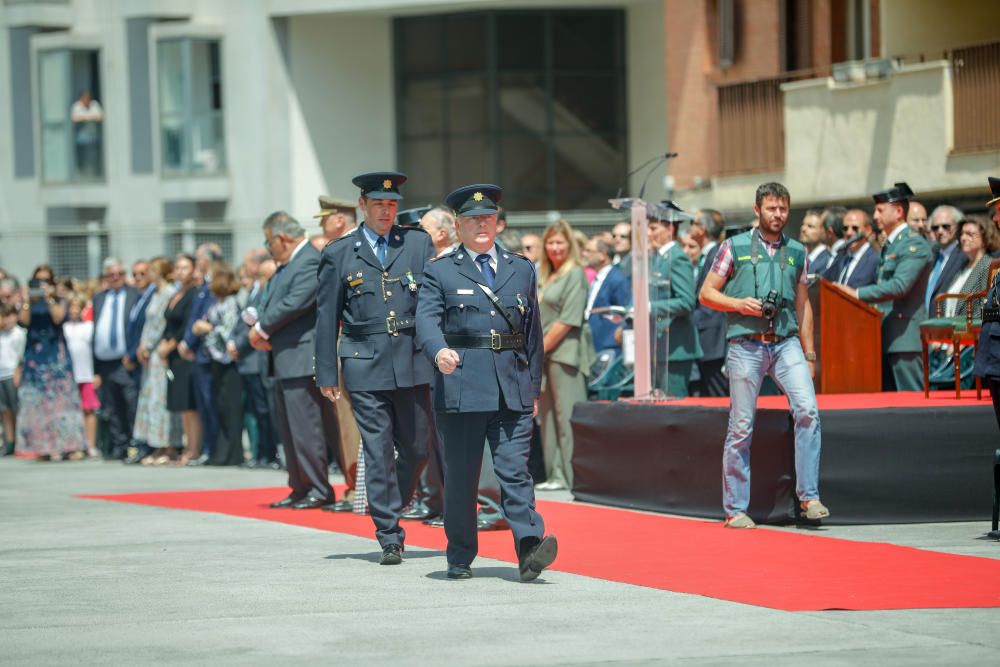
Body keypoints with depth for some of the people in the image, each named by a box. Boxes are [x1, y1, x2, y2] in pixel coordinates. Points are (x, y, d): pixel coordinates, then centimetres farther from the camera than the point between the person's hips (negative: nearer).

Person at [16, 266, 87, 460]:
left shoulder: (58, 301, 7)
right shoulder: (28, 303, 10)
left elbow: (58, 317, -10)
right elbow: (24, 321, -5)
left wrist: (48, 298, -14)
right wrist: (27, 300, -11)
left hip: (56, 354, -1)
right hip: (35, 355, 2)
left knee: (61, 396, -6)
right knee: (38, 399, -3)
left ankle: (68, 444, -8)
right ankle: (45, 446, -2)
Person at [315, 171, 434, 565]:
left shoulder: (419, 243, 9)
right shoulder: (339, 255, 6)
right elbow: (327, 317, 8)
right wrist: (326, 374, 5)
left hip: (413, 361, 2)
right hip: (365, 366, -2)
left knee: (418, 446, 5)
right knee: (379, 452, -4)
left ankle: (390, 512, 29)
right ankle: (389, 537, -1)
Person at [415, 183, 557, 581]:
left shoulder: (522, 270, 16)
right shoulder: (440, 272, 7)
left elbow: (533, 331, 18)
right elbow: (426, 320, -7)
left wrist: (533, 386, 14)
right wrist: (440, 351, -29)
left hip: (513, 389, 2)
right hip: (461, 387, -2)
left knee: (515, 470, -9)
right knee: (460, 475, 4)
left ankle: (530, 550, -18)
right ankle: (460, 559, 13)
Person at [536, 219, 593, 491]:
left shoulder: (574, 274, -7)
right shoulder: (544, 277, 18)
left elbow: (568, 320, -13)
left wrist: (541, 347, -10)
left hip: (565, 353, -8)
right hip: (544, 355, 8)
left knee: (566, 415, -9)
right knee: (548, 416, 8)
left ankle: (570, 476, -8)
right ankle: (556, 475, 12)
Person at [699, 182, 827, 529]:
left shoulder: (797, 252, 14)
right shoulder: (735, 247, 5)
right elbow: (706, 293, 7)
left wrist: (809, 353, 14)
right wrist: (739, 303, -11)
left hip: (786, 342, 2)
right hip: (746, 344, -2)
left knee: (808, 409, -18)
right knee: (741, 426, 0)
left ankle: (809, 494, -13)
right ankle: (735, 509, 8)